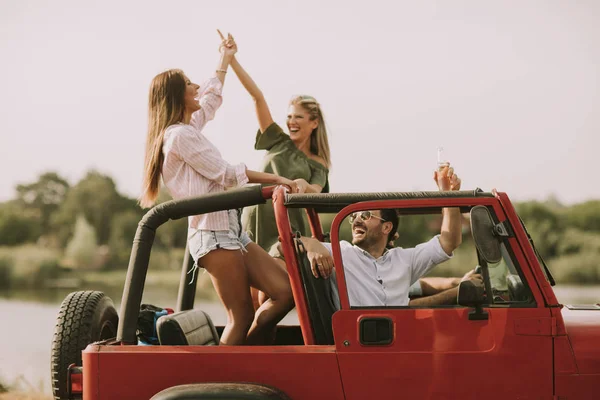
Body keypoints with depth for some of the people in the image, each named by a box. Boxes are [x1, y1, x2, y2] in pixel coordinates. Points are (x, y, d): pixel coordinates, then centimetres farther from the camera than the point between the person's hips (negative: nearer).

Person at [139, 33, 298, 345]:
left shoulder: (188, 128, 21)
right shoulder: (180, 135, -8)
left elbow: (211, 97, 39)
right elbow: (224, 173, -11)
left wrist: (224, 61, 50)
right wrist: (276, 179, -8)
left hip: (228, 229, 10)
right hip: (213, 232, -10)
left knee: (284, 292, 0)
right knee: (241, 317, -12)